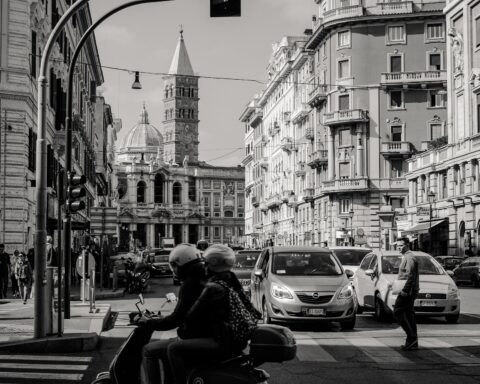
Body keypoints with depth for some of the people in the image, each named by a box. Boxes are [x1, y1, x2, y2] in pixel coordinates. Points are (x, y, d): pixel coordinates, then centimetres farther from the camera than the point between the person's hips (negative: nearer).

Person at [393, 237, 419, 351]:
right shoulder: (406, 257, 20)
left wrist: (404, 290, -23)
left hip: (407, 291, -10)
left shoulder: (409, 258, -13)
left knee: (398, 312, -10)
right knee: (409, 314, 11)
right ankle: (413, 342, 13)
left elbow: (410, 276, -22)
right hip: (410, 291, 10)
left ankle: (412, 337, -12)